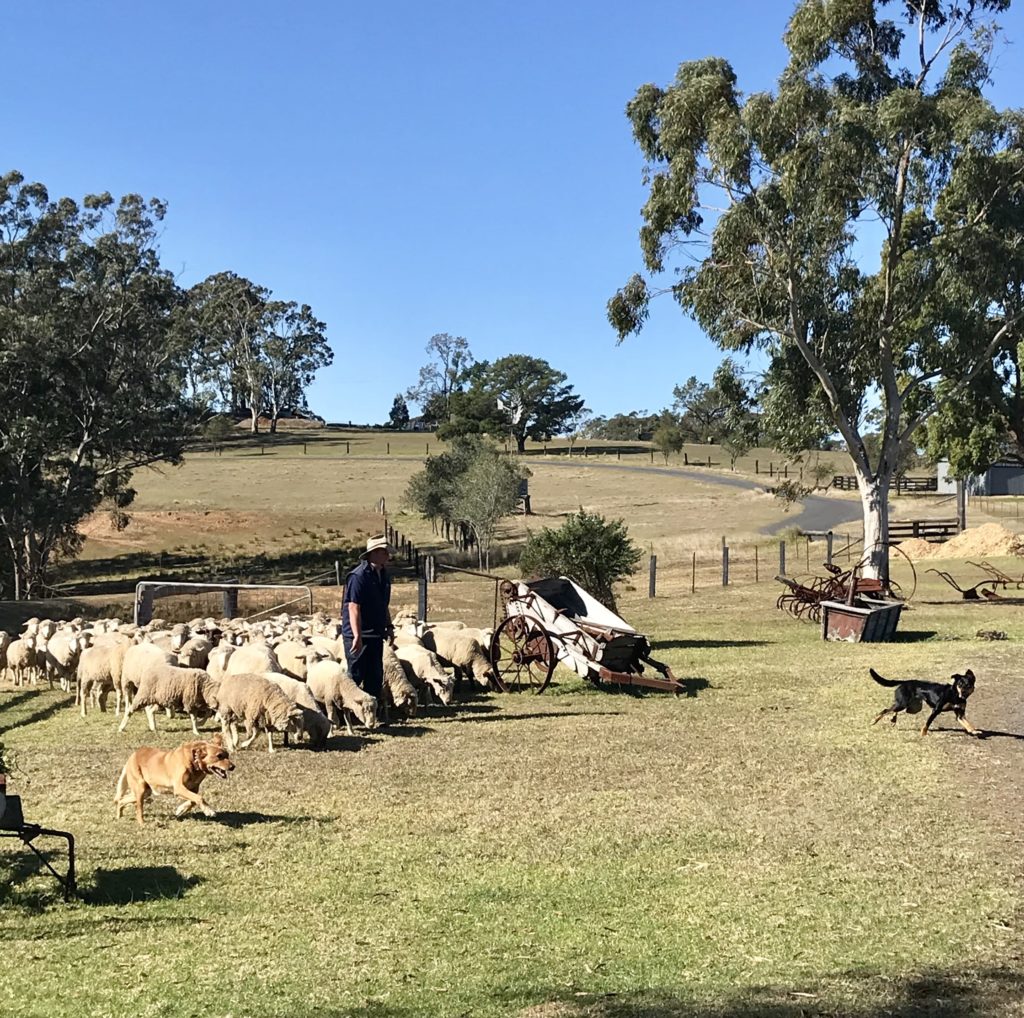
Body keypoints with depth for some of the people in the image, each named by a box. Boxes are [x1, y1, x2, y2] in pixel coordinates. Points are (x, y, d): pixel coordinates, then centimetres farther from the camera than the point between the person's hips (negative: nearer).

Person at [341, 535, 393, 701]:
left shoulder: (383, 575, 11)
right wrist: (357, 636, -26)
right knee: (355, 675, -3)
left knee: (375, 676, 12)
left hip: (376, 635, 8)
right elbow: (353, 607, -22)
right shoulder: (358, 576, -17)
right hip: (358, 636, -8)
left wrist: (389, 626, 17)